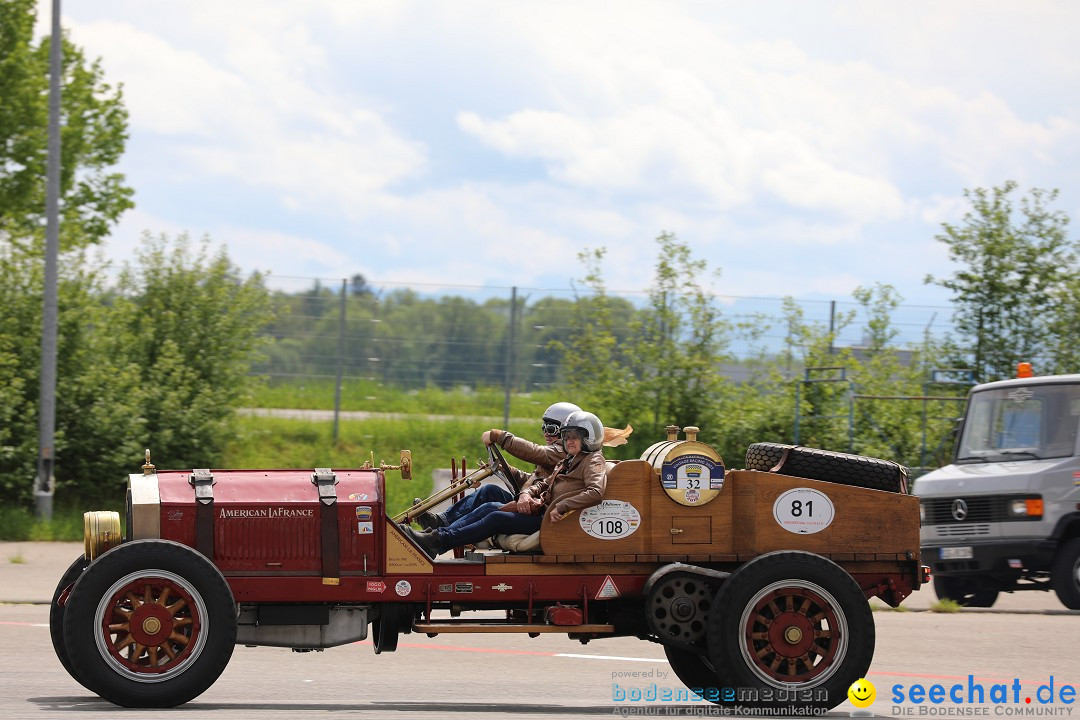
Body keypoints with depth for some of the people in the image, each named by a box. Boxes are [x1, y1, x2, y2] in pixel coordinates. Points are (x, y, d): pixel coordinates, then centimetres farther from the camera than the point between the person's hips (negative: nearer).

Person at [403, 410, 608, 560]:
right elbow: (544, 484, 25)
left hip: (552, 520, -9)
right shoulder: (567, 463, 26)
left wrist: (562, 507, -27)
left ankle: (438, 542, -21)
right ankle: (438, 534, -12)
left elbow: (596, 492, -23)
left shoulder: (593, 461, -4)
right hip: (542, 511, 9)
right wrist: (527, 493, 2)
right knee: (490, 507, -2)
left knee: (496, 518, -18)